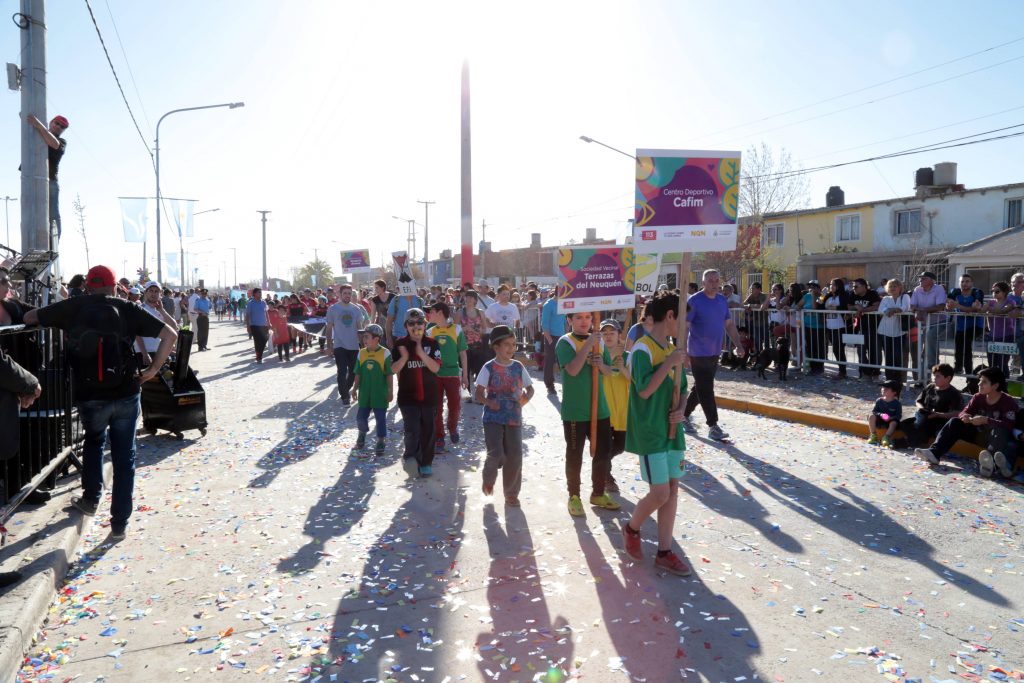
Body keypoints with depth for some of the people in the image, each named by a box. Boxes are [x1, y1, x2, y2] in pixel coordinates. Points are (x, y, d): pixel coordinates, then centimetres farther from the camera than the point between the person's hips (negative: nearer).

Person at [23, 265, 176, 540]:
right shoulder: (127, 309, 1)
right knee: (124, 457, 9)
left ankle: (90, 499, 32)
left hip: (89, 396, 1)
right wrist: (153, 369, 1)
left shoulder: (73, 307, 1)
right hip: (126, 395, -1)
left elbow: (28, 317, 13)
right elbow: (170, 335, -4)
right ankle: (120, 523, 10)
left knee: (93, 441, 31)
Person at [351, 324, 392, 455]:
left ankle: (380, 442, 16)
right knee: (360, 416, 10)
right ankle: (362, 433, 39)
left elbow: (389, 374, -7)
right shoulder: (361, 353, 2)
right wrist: (355, 389, 9)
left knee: (380, 418, 3)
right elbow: (358, 374, 9)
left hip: (380, 393, -4)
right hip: (364, 393, 4)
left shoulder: (385, 353, -11)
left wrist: (390, 391, -6)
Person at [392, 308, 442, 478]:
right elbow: (394, 369, -4)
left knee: (427, 430, 10)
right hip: (408, 395, -1)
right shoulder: (400, 344, -1)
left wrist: (421, 353, -23)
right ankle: (410, 455, 3)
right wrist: (404, 356, -22)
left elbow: (436, 368, -11)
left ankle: (426, 463, 24)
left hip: (428, 394, 1)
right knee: (412, 429, -16)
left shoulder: (431, 344, -1)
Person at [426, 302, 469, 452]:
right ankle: (438, 439, 13)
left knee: (455, 406, 3)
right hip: (434, 375, 2)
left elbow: (463, 353, 2)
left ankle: (452, 428, 33)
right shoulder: (430, 332, 4)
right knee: (436, 408, 3)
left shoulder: (456, 330, -2)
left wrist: (465, 376, 2)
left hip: (452, 373, -2)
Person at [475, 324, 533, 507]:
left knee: (514, 456, 2)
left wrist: (526, 398, -9)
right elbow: (479, 394, -5)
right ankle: (488, 479, 21)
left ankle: (511, 493, 19)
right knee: (496, 454, -12)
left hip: (514, 418, 3)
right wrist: (488, 402, -25)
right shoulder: (489, 367, -5)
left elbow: (529, 388, 12)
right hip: (493, 418, -3)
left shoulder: (518, 367, 5)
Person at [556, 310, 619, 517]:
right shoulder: (565, 342, -9)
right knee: (574, 455, 6)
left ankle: (598, 494, 31)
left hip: (600, 408, 6)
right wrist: (587, 345, -25)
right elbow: (573, 370, -23)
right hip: (574, 411, -6)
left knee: (602, 452, 15)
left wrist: (601, 365, -10)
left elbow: (609, 371, 12)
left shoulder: (598, 341, 8)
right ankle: (574, 497, 19)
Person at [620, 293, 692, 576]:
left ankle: (664, 552, 16)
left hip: (671, 428, 8)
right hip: (649, 430, -8)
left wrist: (681, 410, -2)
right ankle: (631, 528, 21)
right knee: (660, 493, -7)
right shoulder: (643, 349, -14)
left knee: (672, 489, 7)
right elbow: (644, 390, -22)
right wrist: (669, 363, -21)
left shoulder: (673, 349, 11)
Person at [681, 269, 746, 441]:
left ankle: (684, 415, 31)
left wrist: (739, 345, 11)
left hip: (715, 353, 7)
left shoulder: (722, 301, 9)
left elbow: (729, 325, 17)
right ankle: (713, 426, 2)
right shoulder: (694, 301, -11)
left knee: (701, 388, 15)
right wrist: (683, 351, -23)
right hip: (698, 353, -7)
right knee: (706, 390, -3)